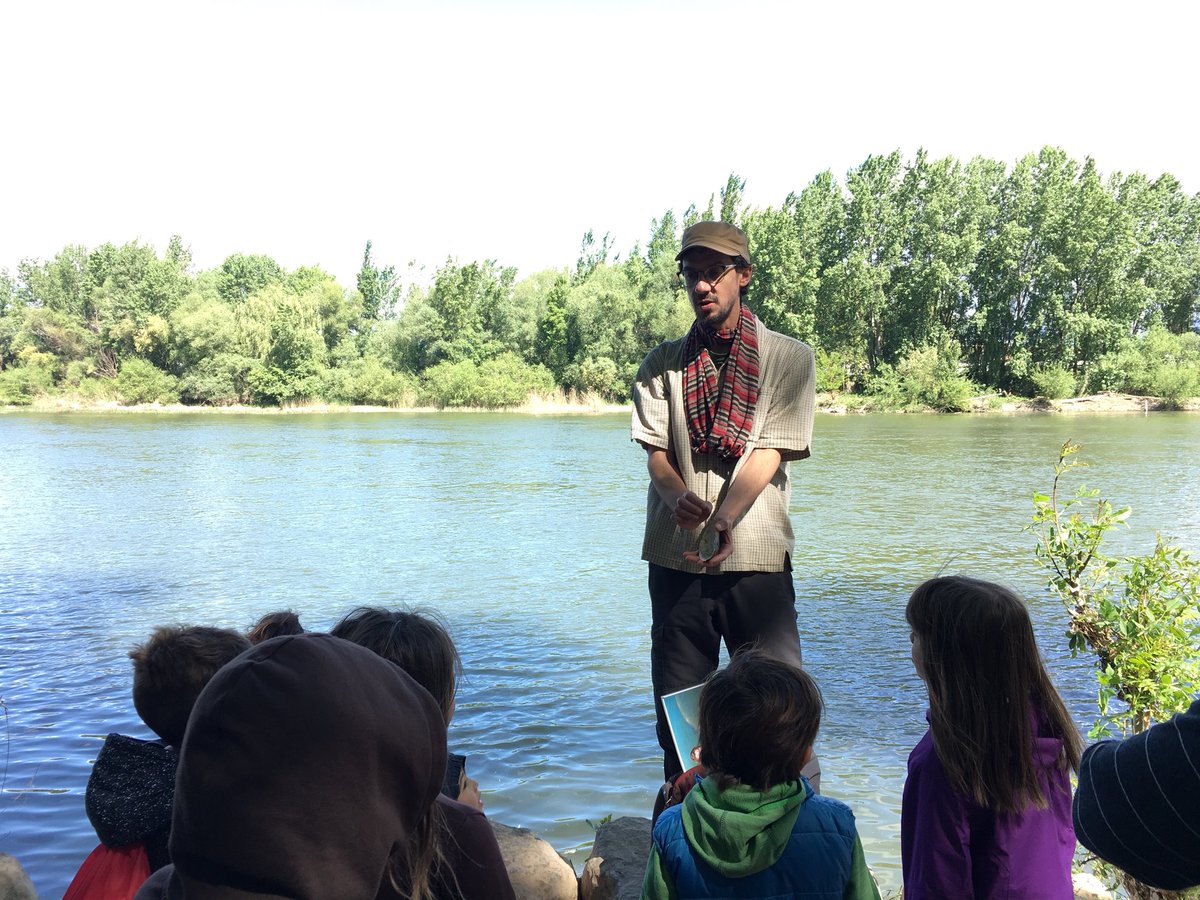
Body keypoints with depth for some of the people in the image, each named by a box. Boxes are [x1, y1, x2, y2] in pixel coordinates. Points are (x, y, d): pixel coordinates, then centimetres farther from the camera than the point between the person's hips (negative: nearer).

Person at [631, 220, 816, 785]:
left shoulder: (789, 358, 4)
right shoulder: (663, 363, 12)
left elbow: (771, 451, -7)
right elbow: (655, 450, 2)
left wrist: (726, 519, -23)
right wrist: (677, 494, -21)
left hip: (756, 553, -2)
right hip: (676, 554, 3)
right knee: (677, 707, 9)